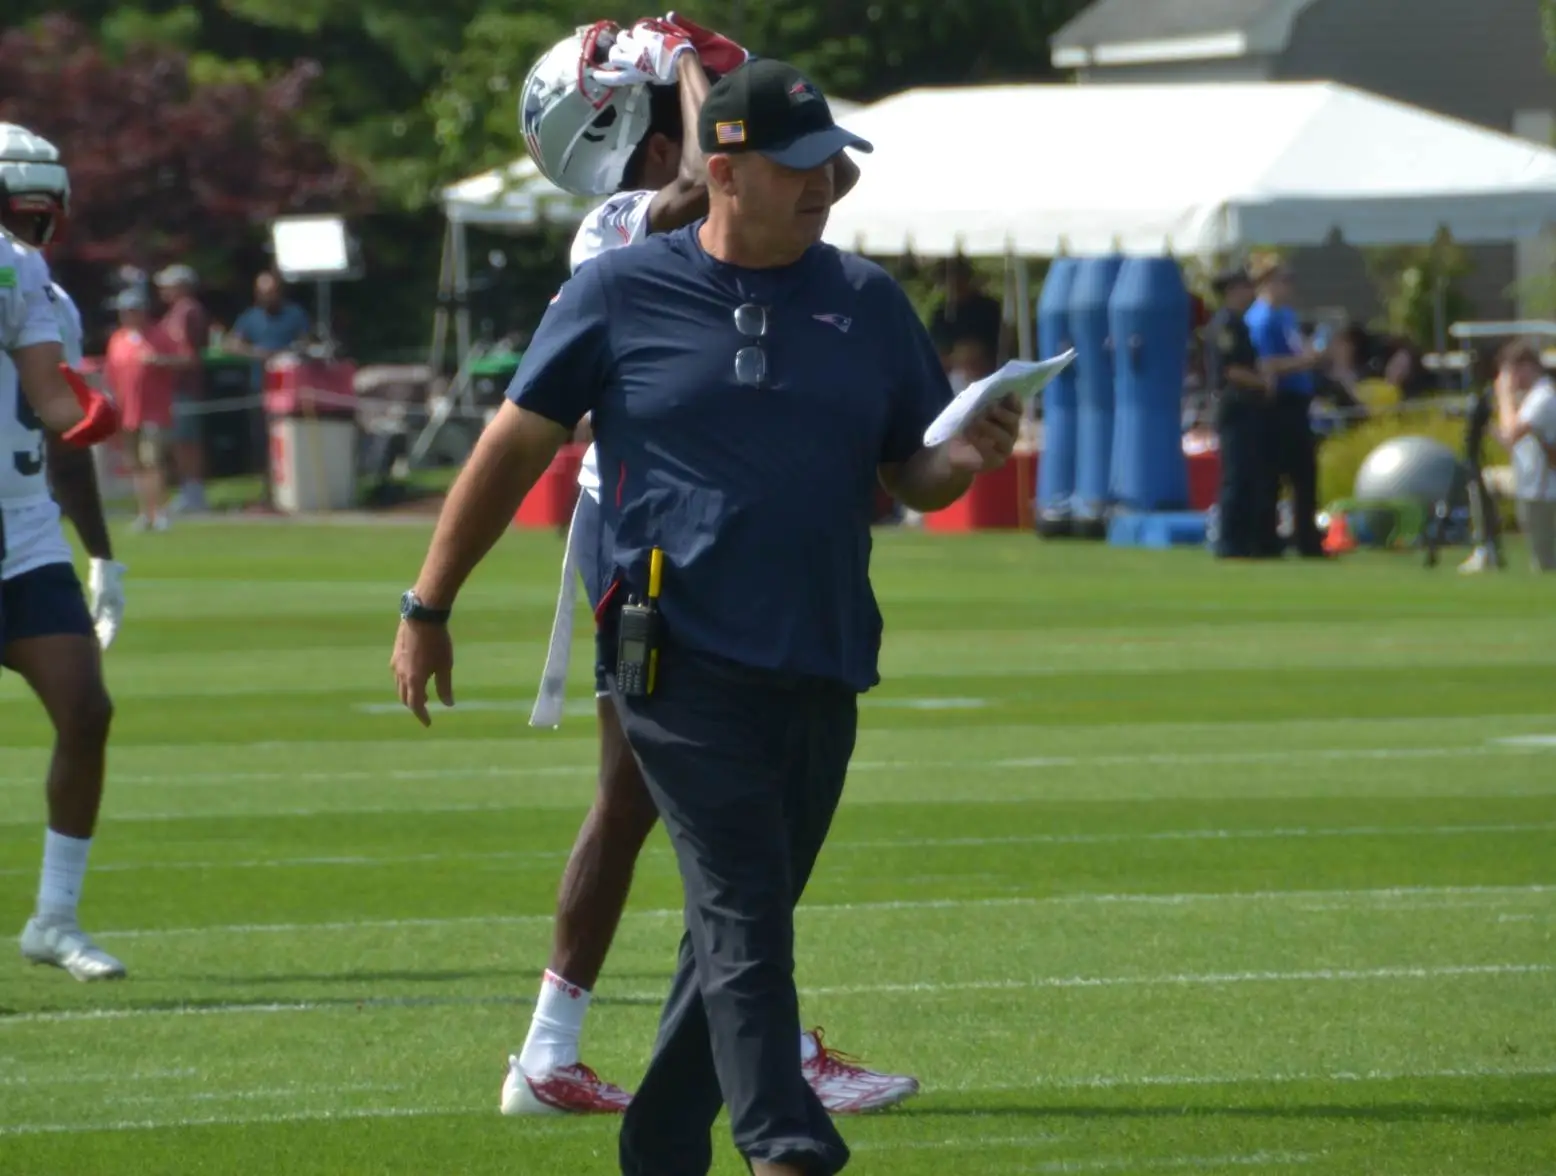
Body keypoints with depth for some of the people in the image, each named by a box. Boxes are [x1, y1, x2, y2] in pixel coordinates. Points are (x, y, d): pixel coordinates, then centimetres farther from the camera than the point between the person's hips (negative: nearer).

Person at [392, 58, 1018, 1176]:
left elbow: (914, 474, 14)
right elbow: (515, 448, 7)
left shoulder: (868, 303, 10)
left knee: (744, 926, 10)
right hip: (683, 656, -4)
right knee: (743, 915, -15)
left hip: (822, 667, 5)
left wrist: (968, 457, -10)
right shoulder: (620, 294, 1)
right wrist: (428, 609, 9)